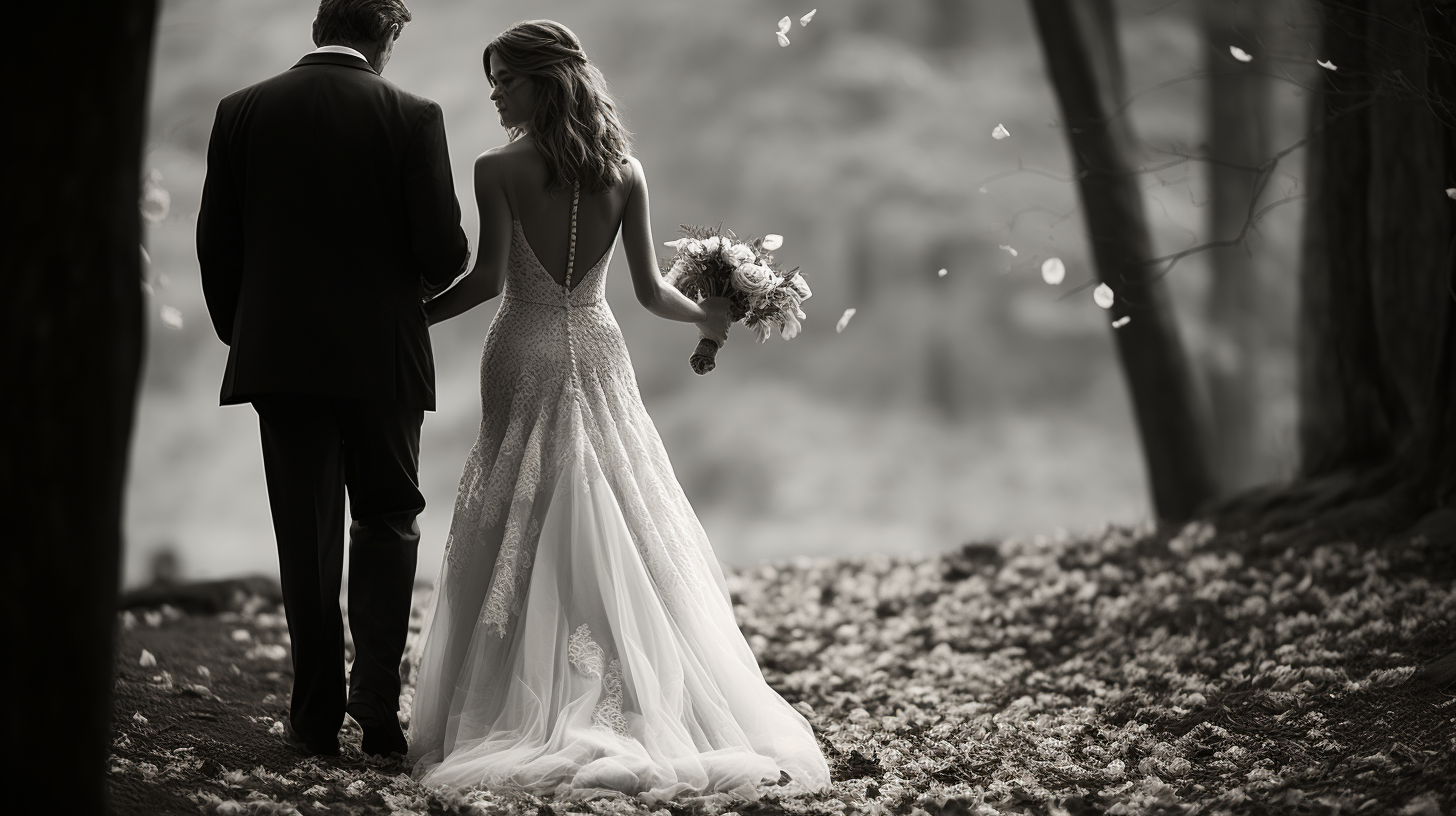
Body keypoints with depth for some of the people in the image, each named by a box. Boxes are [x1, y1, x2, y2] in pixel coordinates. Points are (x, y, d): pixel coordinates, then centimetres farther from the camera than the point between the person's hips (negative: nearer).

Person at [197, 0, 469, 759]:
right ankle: (377, 698, -1)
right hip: (382, 355, -2)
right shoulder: (412, 117, -7)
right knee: (387, 519, 13)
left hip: (280, 355, 2)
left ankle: (317, 716, 10)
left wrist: (239, 332, 16)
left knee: (306, 536, 9)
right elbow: (445, 251, -9)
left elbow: (215, 243, 2)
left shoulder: (242, 111, 0)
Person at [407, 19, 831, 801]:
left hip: (524, 357, -3)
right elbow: (649, 290, -1)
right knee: (623, 533, 6)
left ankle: (525, 710, 4)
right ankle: (641, 702, 4)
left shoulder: (498, 170, -9)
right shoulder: (624, 172, 1)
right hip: (597, 355, 3)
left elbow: (487, 279, -15)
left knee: (519, 536, 5)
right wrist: (707, 316, 15)